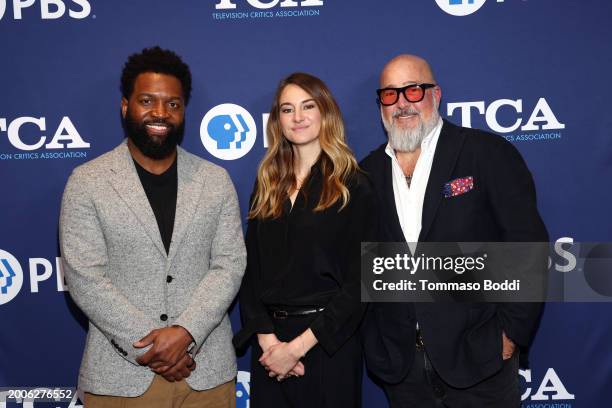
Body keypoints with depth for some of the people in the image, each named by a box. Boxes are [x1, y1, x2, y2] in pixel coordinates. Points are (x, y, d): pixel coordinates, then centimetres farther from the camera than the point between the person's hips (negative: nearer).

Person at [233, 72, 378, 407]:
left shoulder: (354, 188, -5)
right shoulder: (267, 185, 7)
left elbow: (358, 283, -9)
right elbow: (250, 269, 3)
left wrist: (297, 346, -13)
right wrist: (267, 339, -9)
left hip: (328, 344, -3)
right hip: (269, 345, 4)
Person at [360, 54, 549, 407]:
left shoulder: (489, 153, -6)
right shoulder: (368, 172, 4)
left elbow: (529, 246, -8)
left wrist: (512, 332, -10)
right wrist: (373, 338, 3)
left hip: (477, 356, -3)